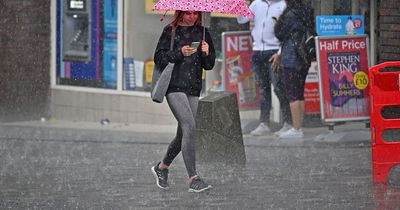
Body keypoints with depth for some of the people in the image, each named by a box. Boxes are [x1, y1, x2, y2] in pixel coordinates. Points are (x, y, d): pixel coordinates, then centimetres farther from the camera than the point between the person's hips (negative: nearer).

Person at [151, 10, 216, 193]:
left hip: (193, 89, 5)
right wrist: (179, 53, -18)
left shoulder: (202, 33, 12)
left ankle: (162, 167, 33)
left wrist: (207, 53, -9)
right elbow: (159, 58, -5)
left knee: (184, 134, 9)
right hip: (174, 87, -5)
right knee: (189, 127, -18)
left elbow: (209, 65, 12)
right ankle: (193, 178, -18)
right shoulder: (170, 31, 0)